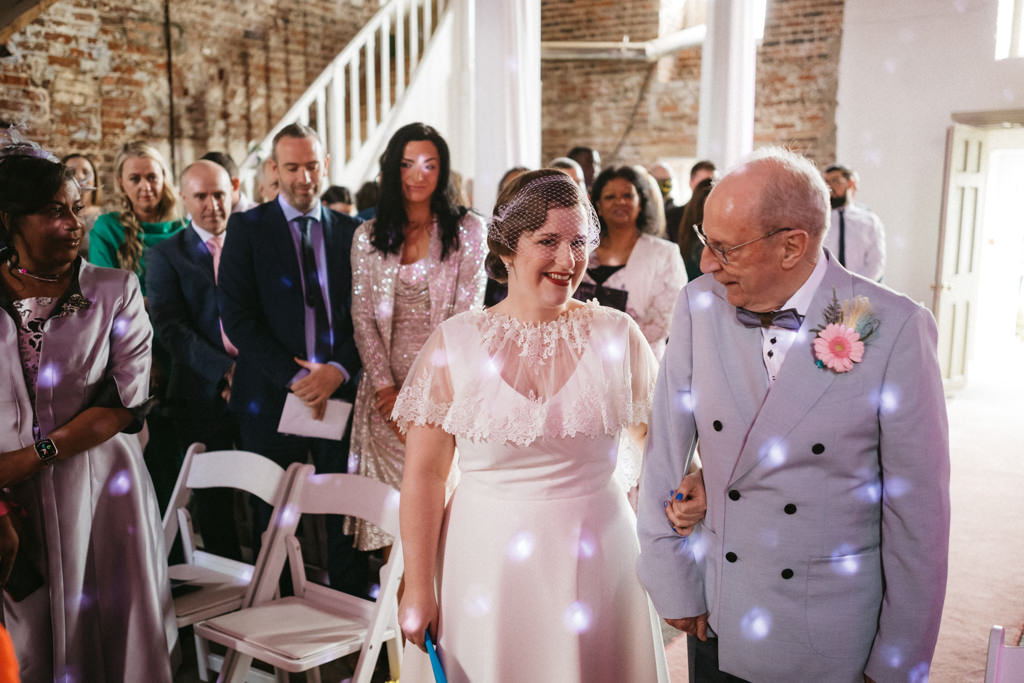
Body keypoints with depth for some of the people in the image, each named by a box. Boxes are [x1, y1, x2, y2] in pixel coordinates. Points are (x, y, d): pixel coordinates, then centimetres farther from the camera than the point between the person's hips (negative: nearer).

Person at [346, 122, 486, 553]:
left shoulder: (467, 230, 2)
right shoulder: (368, 236, 10)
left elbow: (467, 313, -3)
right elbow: (362, 317, 5)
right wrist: (385, 386, -6)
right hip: (387, 386, 2)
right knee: (390, 498, 2)